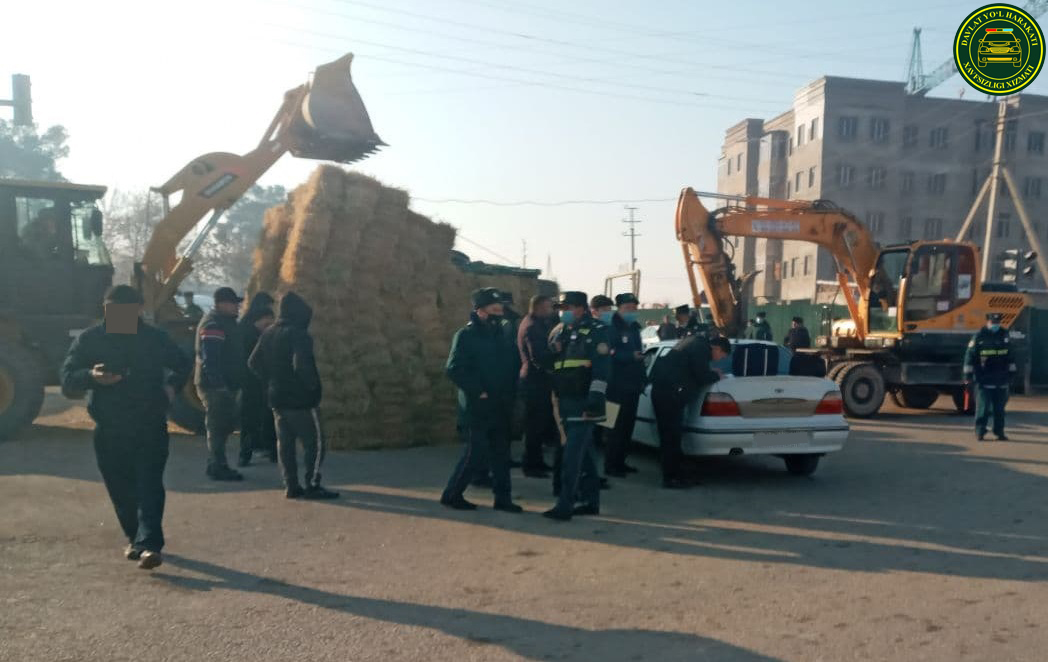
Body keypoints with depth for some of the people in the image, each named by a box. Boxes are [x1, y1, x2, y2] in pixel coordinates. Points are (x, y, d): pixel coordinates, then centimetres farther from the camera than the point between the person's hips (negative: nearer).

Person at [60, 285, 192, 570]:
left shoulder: (155, 338, 3)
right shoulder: (90, 340, 0)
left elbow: (183, 365, 20)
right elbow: (68, 380, -5)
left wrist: (172, 386, 2)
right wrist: (91, 377, -26)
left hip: (150, 427, -1)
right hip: (109, 430, 1)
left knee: (149, 487, -11)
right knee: (121, 490, 10)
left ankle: (149, 545, -17)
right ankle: (135, 538, 29)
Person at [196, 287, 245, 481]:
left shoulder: (225, 322, 17)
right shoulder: (213, 325, -17)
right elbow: (210, 359, -25)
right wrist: (219, 383, -30)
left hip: (223, 385, 10)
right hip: (216, 385, -10)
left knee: (227, 424, 16)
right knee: (218, 427, -5)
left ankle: (215, 465, 25)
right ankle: (218, 467, 1)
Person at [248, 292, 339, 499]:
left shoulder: (268, 334, 10)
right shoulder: (299, 335, -16)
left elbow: (253, 362, 13)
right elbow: (301, 365, -27)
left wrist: (270, 382, 16)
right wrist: (313, 386, -13)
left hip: (276, 398, 8)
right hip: (299, 399, -8)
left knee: (284, 442, 12)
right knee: (314, 442, 1)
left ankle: (291, 485, 15)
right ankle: (312, 485, 0)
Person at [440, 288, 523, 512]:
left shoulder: (503, 333, 8)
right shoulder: (466, 335, -10)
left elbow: (515, 364, 15)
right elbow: (454, 370, -18)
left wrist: (510, 393, 3)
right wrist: (478, 391, -17)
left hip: (500, 407, 6)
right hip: (476, 408, -6)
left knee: (501, 454, 11)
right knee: (474, 454, -2)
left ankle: (503, 498, 20)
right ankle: (452, 494, 14)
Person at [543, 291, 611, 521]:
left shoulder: (596, 331, -7)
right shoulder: (564, 333, 17)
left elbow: (602, 368, -15)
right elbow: (554, 365, 24)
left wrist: (595, 399, -21)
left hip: (583, 404, -8)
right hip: (566, 403, 8)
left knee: (573, 455, -10)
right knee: (584, 454, 14)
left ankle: (565, 505, -8)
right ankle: (591, 500, 22)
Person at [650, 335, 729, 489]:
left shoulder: (695, 343, 21)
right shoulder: (701, 348, -9)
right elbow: (702, 377, -12)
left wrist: (710, 373, 20)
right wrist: (716, 375, 6)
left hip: (661, 389, 10)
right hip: (670, 393, -10)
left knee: (669, 435, 13)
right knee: (672, 436, -5)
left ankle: (673, 475, 20)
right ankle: (671, 478, 1)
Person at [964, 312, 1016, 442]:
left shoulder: (1004, 335, 10)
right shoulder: (979, 337, -4)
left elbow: (1010, 356, 19)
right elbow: (970, 356, -5)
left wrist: (1011, 373, 18)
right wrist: (968, 375, -7)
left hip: (1001, 379, 4)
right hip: (984, 380, -4)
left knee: (1000, 407, 8)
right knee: (983, 406, -4)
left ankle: (999, 431, 16)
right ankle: (980, 432, 4)